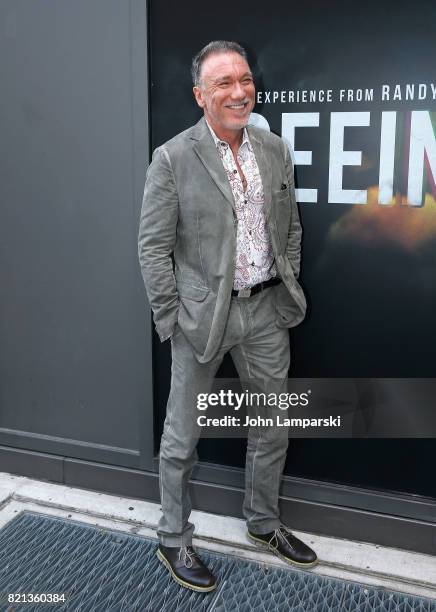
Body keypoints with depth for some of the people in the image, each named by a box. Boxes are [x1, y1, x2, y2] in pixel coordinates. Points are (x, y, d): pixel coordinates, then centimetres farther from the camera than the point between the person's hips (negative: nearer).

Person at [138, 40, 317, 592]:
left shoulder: (275, 150, 5)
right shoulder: (172, 158, -10)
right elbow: (153, 247, -9)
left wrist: (288, 289, 8)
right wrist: (172, 322, -10)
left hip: (267, 309, 5)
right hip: (202, 313, -4)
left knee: (271, 428, 17)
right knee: (181, 437, 9)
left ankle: (264, 524, 40)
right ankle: (173, 541, 30)